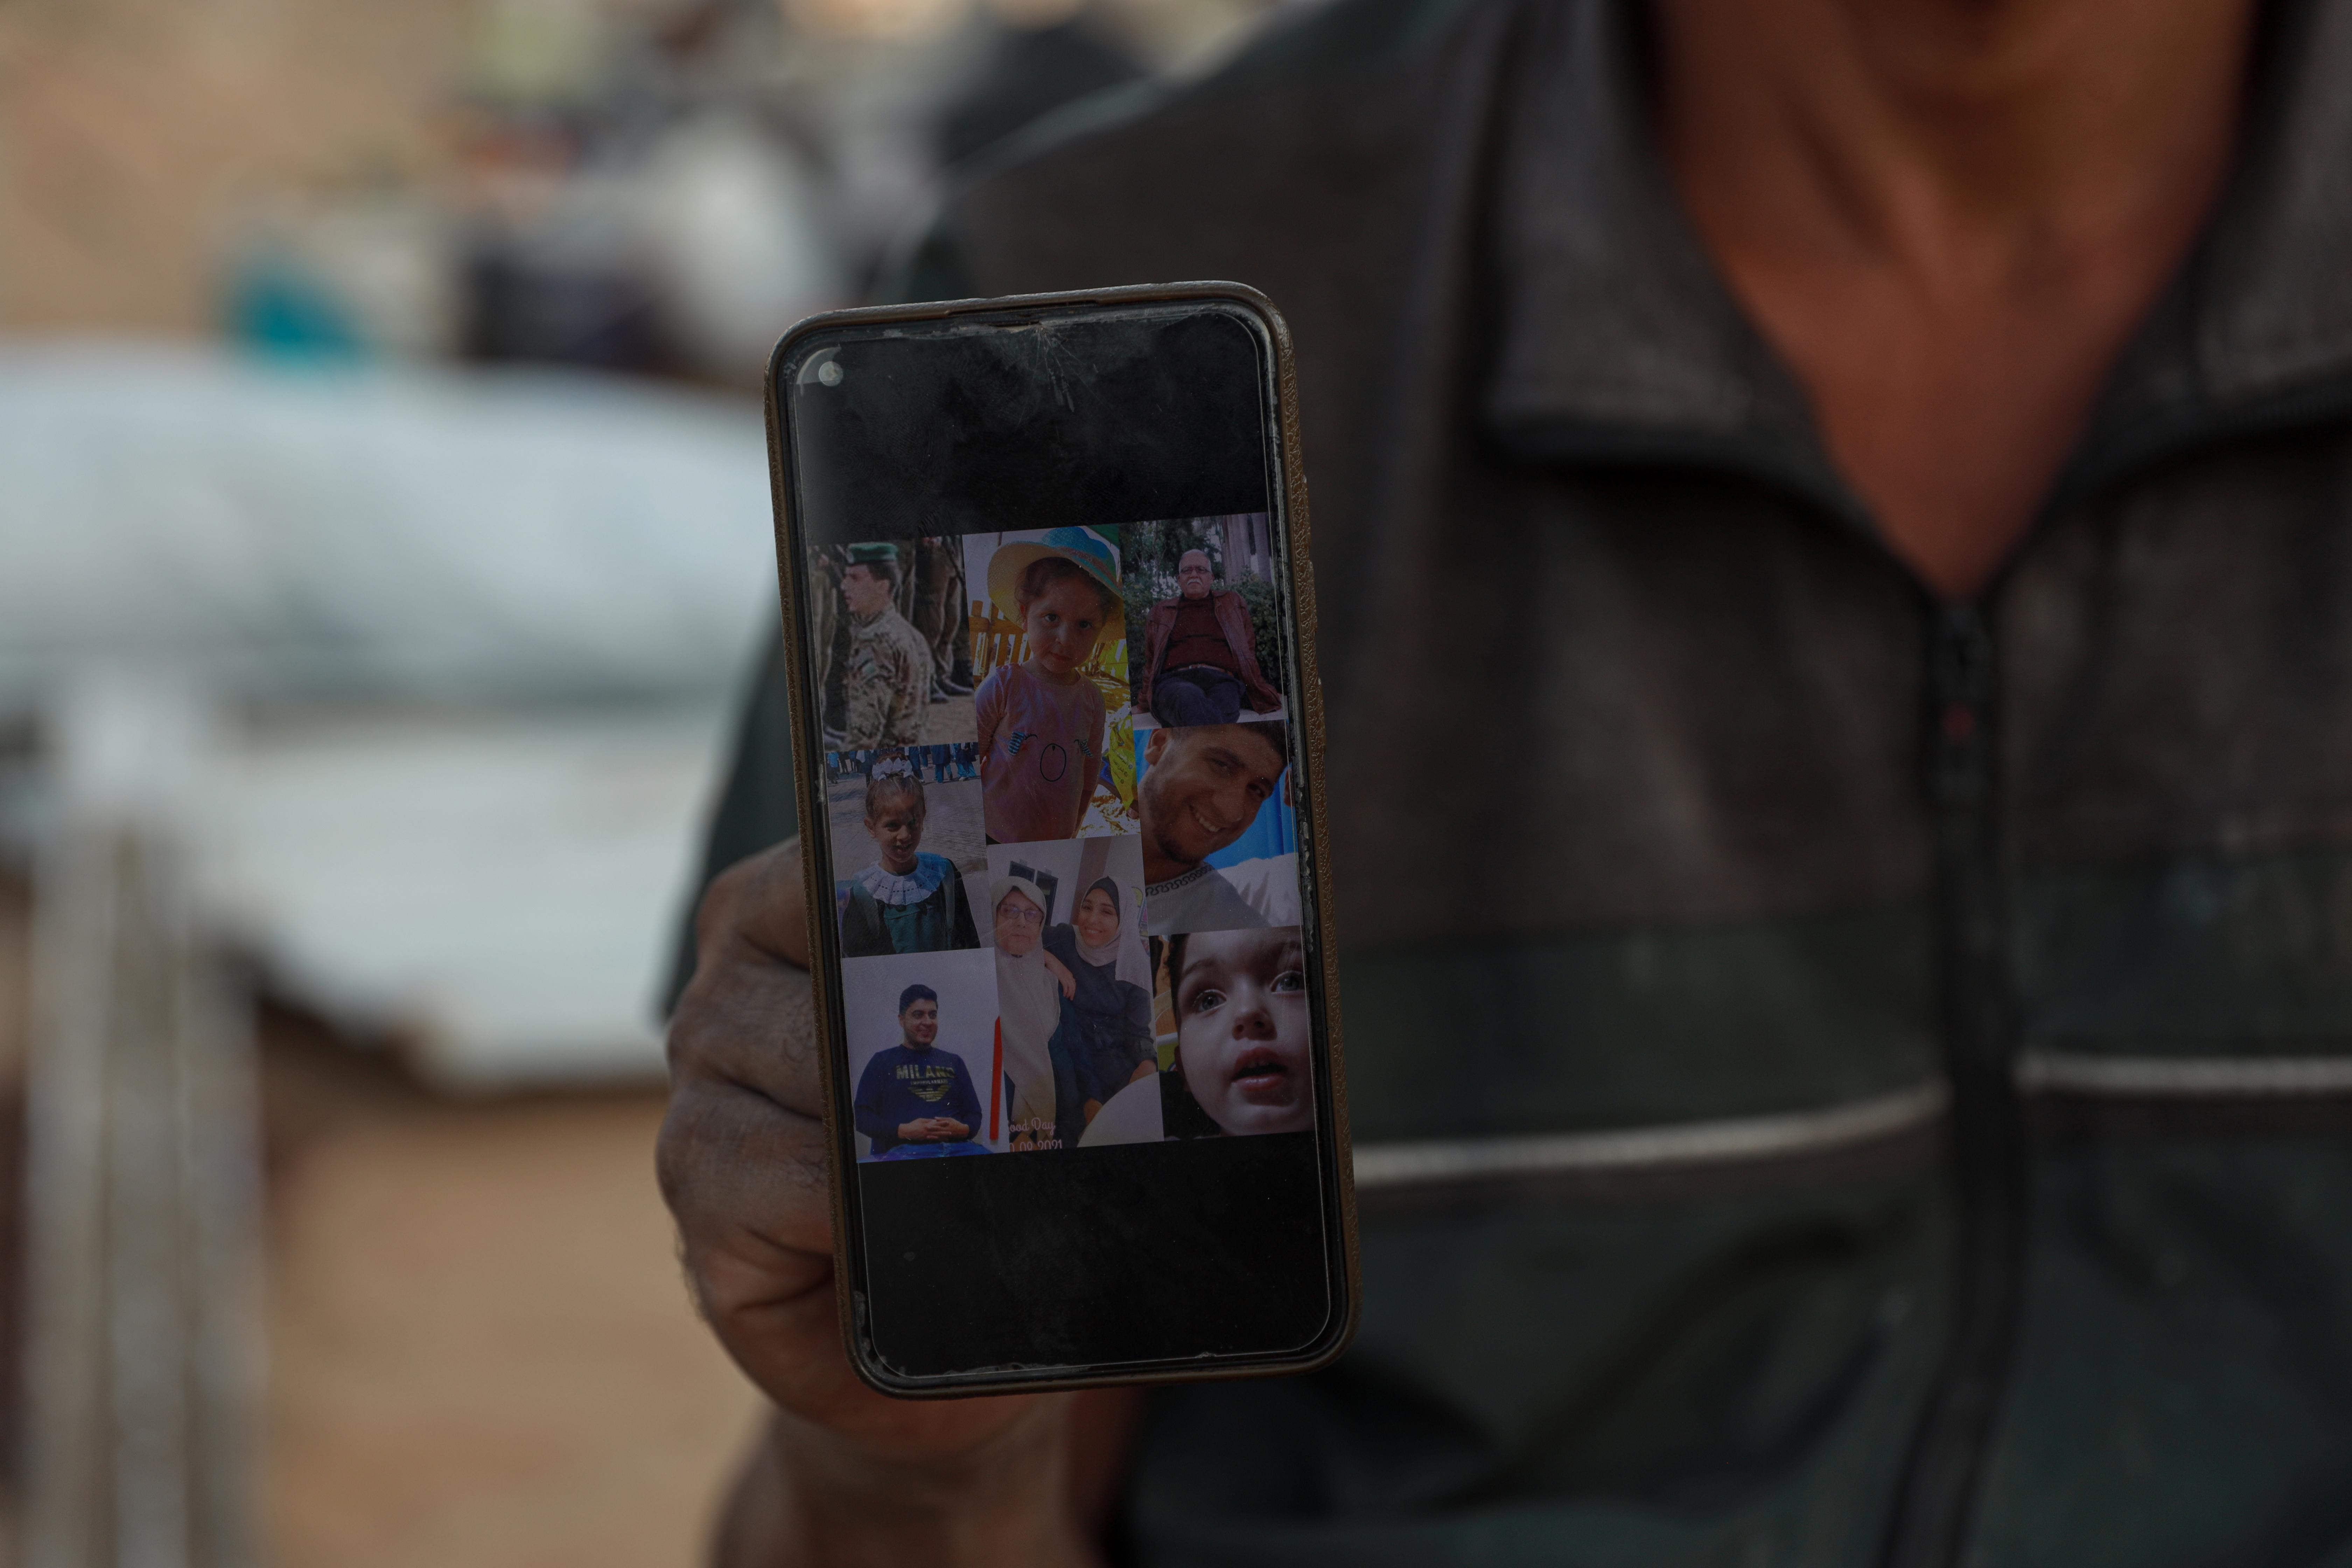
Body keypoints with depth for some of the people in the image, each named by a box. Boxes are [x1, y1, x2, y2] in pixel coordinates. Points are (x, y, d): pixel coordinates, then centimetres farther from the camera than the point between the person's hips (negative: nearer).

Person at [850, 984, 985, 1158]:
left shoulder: (953, 1062, 28)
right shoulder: (883, 1062, 17)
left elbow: (974, 1114, 25)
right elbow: (861, 1117, 7)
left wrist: (962, 1129, 0)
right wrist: (903, 1131, -9)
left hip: (955, 1147, 3)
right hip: (901, 1149, -3)